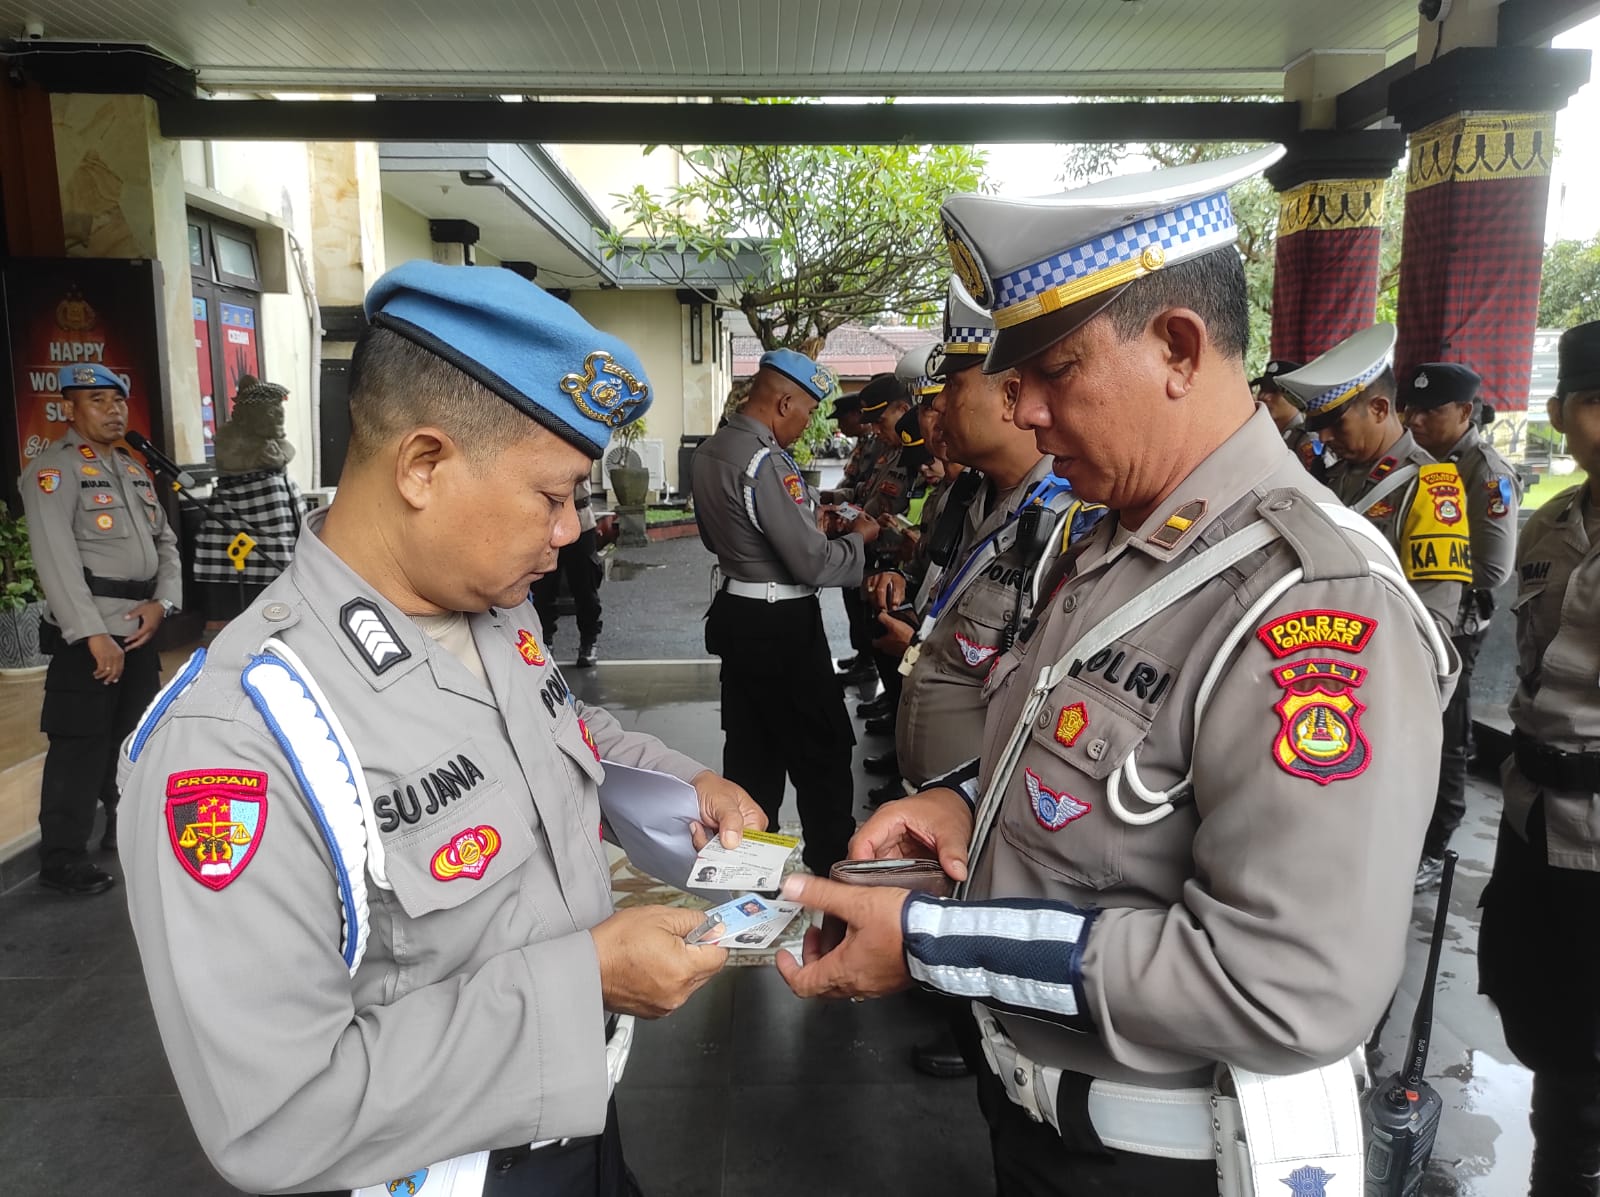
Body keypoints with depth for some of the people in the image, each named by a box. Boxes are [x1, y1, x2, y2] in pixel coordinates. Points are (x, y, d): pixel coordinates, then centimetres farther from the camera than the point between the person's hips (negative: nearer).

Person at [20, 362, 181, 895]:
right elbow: (56, 558, -17)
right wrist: (93, 634, -22)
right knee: (80, 745, -3)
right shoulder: (53, 469, -8)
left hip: (140, 627, 7)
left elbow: (165, 541, 15)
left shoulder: (135, 470, 16)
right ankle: (62, 859, 8)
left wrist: (163, 601, -3)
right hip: (87, 634, -7)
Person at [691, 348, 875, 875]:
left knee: (751, 748, 18)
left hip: (734, 612, 9)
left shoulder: (710, 451, 5)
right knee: (824, 750, 6)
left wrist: (808, 521, 18)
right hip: (781, 624, -9)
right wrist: (858, 538, -2)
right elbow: (815, 563, -22)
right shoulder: (765, 462, -23)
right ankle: (834, 866, 18)